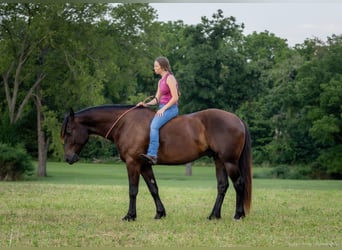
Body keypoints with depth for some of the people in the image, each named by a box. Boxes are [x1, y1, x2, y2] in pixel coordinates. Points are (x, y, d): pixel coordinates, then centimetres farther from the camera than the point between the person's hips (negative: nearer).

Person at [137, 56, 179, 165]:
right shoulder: (161, 81, 19)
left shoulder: (169, 78, -9)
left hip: (170, 108, -10)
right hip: (162, 108, 10)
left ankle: (152, 154, -37)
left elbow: (175, 97, -15)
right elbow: (157, 99, 17)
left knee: (154, 125, -29)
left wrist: (163, 108, -18)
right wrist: (146, 104, 0)